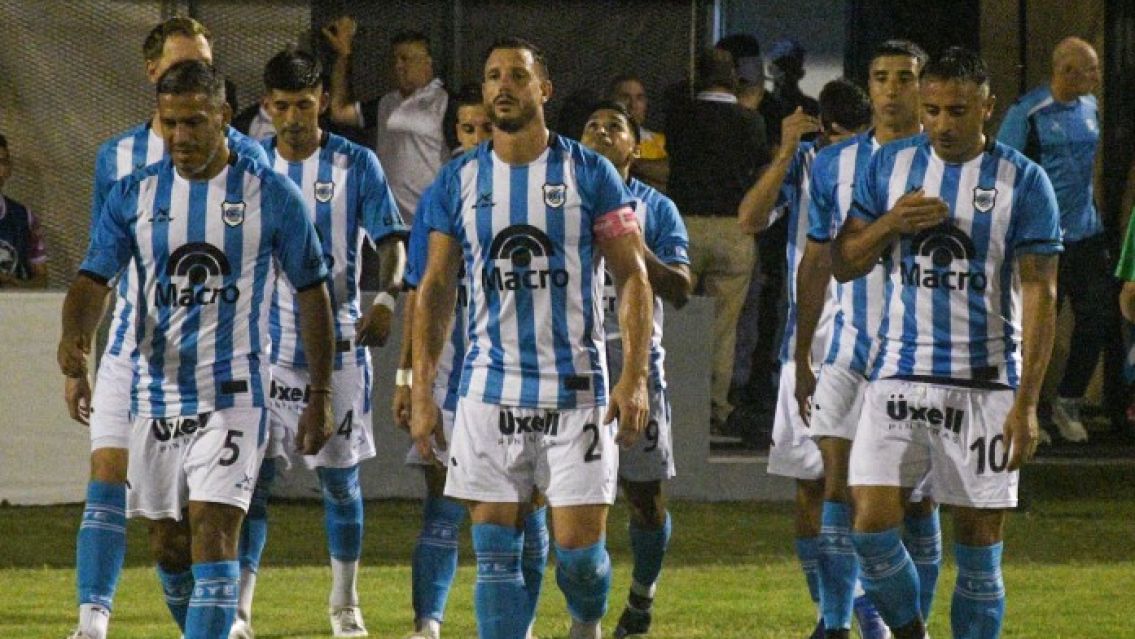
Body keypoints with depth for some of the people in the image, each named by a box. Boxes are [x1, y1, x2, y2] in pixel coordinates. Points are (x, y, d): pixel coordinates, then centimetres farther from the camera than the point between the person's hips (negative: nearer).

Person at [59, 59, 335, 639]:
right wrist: (74, 336, -25)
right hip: (155, 392, 4)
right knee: (168, 547, 9)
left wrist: (320, 396, 5)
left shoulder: (271, 196, -2)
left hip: (232, 394, -4)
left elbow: (311, 292, 6)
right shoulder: (134, 195, 4)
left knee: (212, 534, -16)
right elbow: (94, 279, -2)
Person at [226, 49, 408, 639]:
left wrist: (386, 299, -22)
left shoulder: (356, 165, -3)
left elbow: (391, 241, -5)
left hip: (338, 341, -1)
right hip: (267, 342, 1)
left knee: (339, 477, 8)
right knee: (253, 475, -8)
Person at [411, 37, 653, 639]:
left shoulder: (590, 173, 0)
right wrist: (421, 392, 4)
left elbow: (632, 277, -1)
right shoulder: (459, 180, 7)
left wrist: (634, 376, -11)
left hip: (576, 387, -2)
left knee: (579, 548, -4)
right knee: (495, 553, -2)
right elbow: (435, 289, 10)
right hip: (490, 391, 2)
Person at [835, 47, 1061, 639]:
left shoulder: (1023, 182, -2)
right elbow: (842, 264, 11)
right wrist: (890, 224, -11)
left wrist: (1027, 403, -11)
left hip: (986, 385, -2)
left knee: (979, 554, 1)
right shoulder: (889, 165, 6)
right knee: (872, 524, -9)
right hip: (899, 378, 2)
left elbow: (1039, 295, -4)